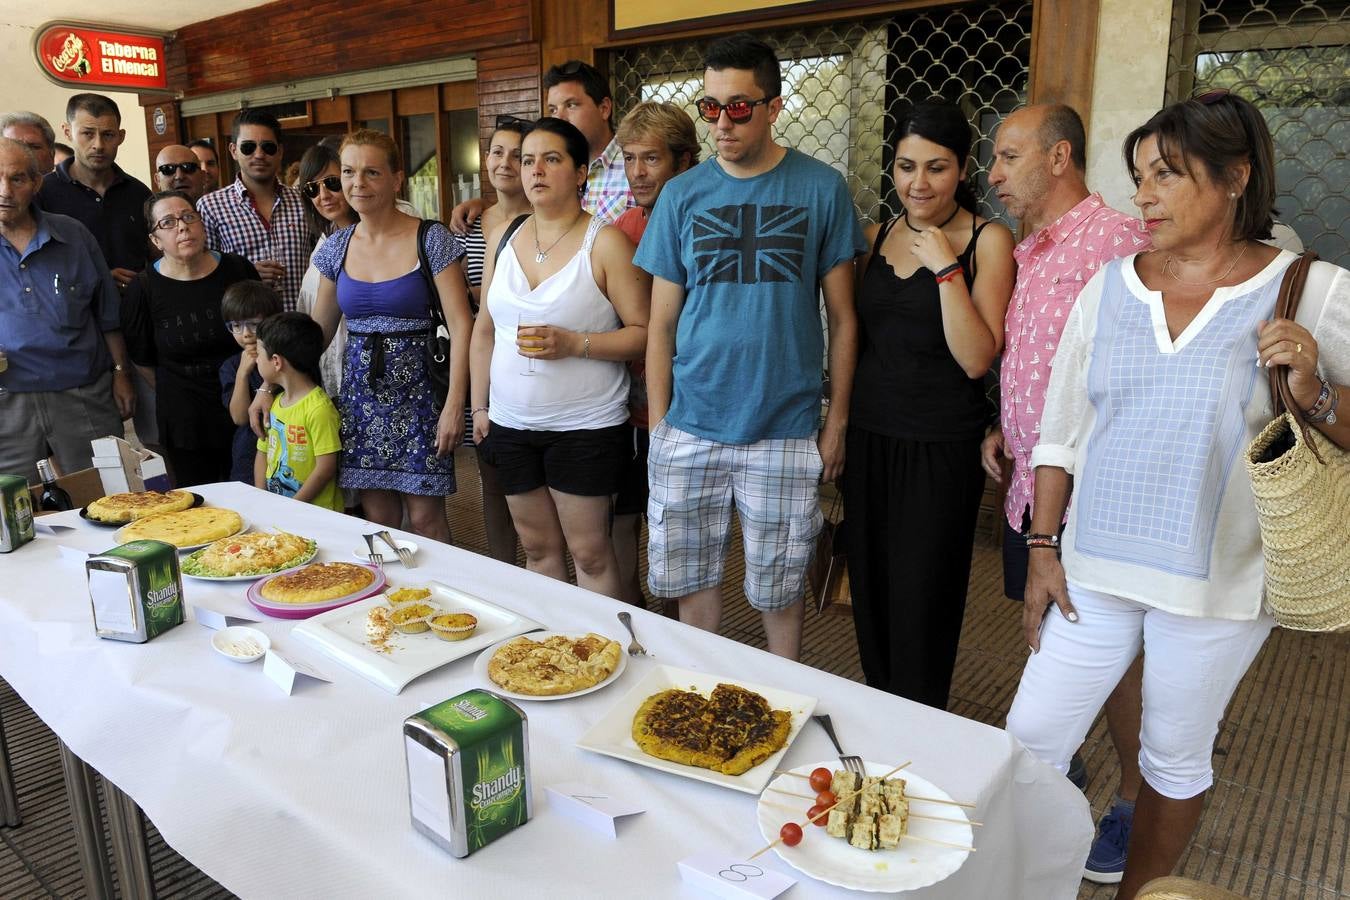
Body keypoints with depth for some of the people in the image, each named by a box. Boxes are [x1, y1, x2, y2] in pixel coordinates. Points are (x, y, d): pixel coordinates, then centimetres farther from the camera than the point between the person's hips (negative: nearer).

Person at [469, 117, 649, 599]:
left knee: (589, 553, 0)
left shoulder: (605, 242, -8)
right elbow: (485, 328, 15)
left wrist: (572, 343, -22)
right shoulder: (503, 236, 9)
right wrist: (480, 404, 12)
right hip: (511, 423, 5)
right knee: (537, 547, 13)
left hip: (585, 427, -5)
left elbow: (644, 333, -11)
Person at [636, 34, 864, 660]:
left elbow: (843, 318, 2)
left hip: (785, 432, -2)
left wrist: (837, 420, -1)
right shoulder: (682, 194, 4)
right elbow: (661, 326, 6)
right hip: (689, 428, 2)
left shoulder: (822, 190, -1)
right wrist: (658, 425, 2)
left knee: (778, 591, 10)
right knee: (691, 582, 12)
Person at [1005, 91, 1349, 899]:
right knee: (1028, 739, 7)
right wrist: (1043, 546, 4)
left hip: (1218, 583, -2)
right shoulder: (1110, 287, 3)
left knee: (1177, 758, 16)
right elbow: (1060, 433, 6)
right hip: (1094, 568, 3)